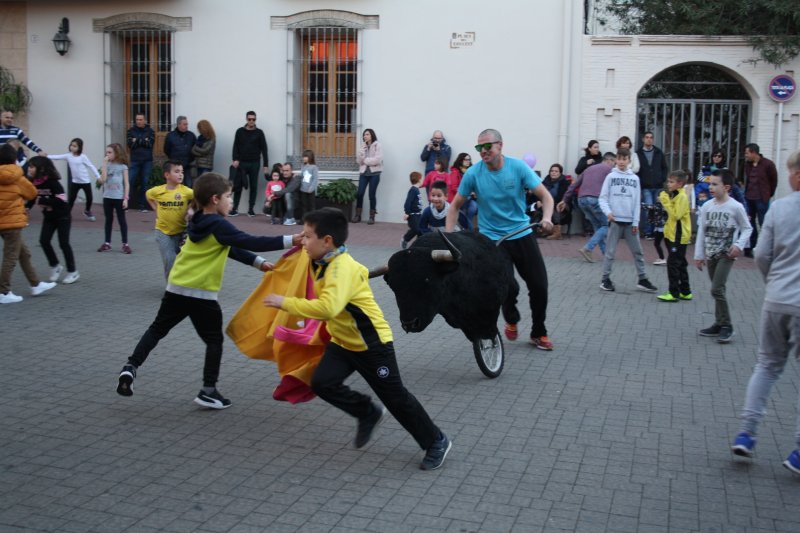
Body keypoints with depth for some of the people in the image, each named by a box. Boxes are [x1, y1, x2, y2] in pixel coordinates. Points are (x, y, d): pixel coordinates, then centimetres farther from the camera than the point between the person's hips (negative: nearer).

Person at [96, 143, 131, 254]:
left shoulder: (122, 166, -3)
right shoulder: (106, 165, 4)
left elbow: (126, 184, -3)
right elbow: (103, 179, -11)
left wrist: (125, 198, -9)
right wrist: (104, 163, -10)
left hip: (119, 197, -3)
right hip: (107, 197, 3)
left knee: (122, 220, 2)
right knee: (108, 220, 12)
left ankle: (125, 244, 7)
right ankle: (107, 243, 19)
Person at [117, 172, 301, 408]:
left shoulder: (199, 223, 14)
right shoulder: (219, 225, -12)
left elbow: (230, 249, 18)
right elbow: (252, 243, -18)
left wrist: (259, 263, 17)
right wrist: (289, 241, -18)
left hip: (176, 288, 7)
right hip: (202, 293, -7)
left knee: (157, 329, 19)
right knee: (214, 340, 7)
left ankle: (130, 367, 7)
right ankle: (208, 391, 6)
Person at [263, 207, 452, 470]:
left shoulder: (342, 267, -28)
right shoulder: (327, 263, 2)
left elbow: (327, 308, -42)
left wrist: (286, 303, -35)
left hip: (372, 343, -9)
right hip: (343, 341, 9)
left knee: (395, 397, 1)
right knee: (322, 383, -8)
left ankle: (437, 442, 20)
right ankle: (368, 413, 15)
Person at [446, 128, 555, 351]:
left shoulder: (518, 166, -9)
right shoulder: (473, 173, -9)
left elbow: (545, 195, -9)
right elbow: (455, 206, 0)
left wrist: (547, 218, -29)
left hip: (523, 234, 1)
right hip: (493, 239, -1)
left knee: (539, 286, 1)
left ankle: (538, 333, 23)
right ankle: (511, 321, 27)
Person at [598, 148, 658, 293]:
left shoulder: (634, 178, 6)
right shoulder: (611, 176, 0)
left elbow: (637, 202, 6)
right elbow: (602, 198, -2)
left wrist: (636, 222, 0)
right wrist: (608, 212, -19)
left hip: (630, 221, 2)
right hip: (615, 220, -2)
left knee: (637, 251, 6)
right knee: (610, 251, 1)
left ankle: (642, 279, 13)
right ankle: (606, 279, 9)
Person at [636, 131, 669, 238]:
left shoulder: (659, 153, 10)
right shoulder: (638, 154, 1)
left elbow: (665, 168, 14)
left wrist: (663, 179, 1)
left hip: (658, 187, 3)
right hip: (645, 187, -3)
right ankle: (648, 232, -2)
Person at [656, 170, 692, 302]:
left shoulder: (682, 197, -16)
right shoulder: (675, 195, 15)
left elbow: (676, 215, -23)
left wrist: (666, 202, -20)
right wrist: (665, 201, 8)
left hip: (678, 236, -10)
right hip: (672, 235, 10)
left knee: (673, 264, -8)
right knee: (680, 264, 15)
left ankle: (674, 293, -4)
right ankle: (685, 292, 22)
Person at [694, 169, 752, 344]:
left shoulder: (736, 207, -11)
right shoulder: (706, 206, 2)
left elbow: (747, 228, -2)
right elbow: (701, 231, 8)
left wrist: (739, 245, -17)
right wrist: (699, 255, 9)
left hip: (727, 254, -5)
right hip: (710, 254, 5)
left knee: (717, 289, -13)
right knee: (717, 290, 11)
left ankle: (726, 326, -2)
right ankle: (719, 324, 20)